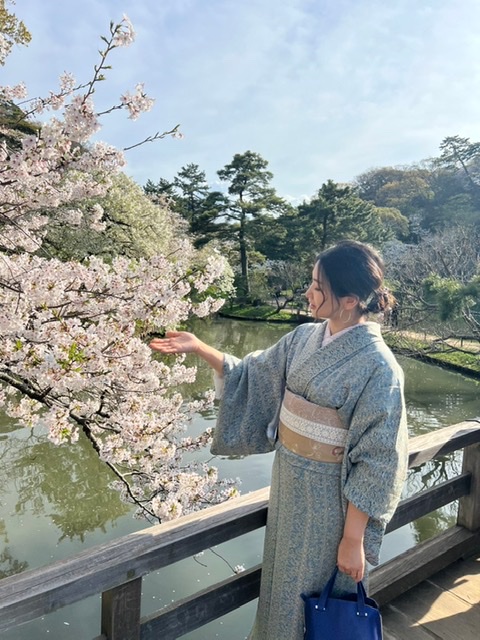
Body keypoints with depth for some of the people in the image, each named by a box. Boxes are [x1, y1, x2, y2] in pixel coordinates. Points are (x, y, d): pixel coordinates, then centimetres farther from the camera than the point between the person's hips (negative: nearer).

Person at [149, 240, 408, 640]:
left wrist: (353, 539, -15)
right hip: (288, 482, 6)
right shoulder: (305, 337, -4)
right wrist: (198, 348, -2)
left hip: (330, 499, -6)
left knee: (314, 596, 17)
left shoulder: (377, 367, -23)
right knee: (281, 581, 26)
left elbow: (376, 464, -19)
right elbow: (253, 376, 7)